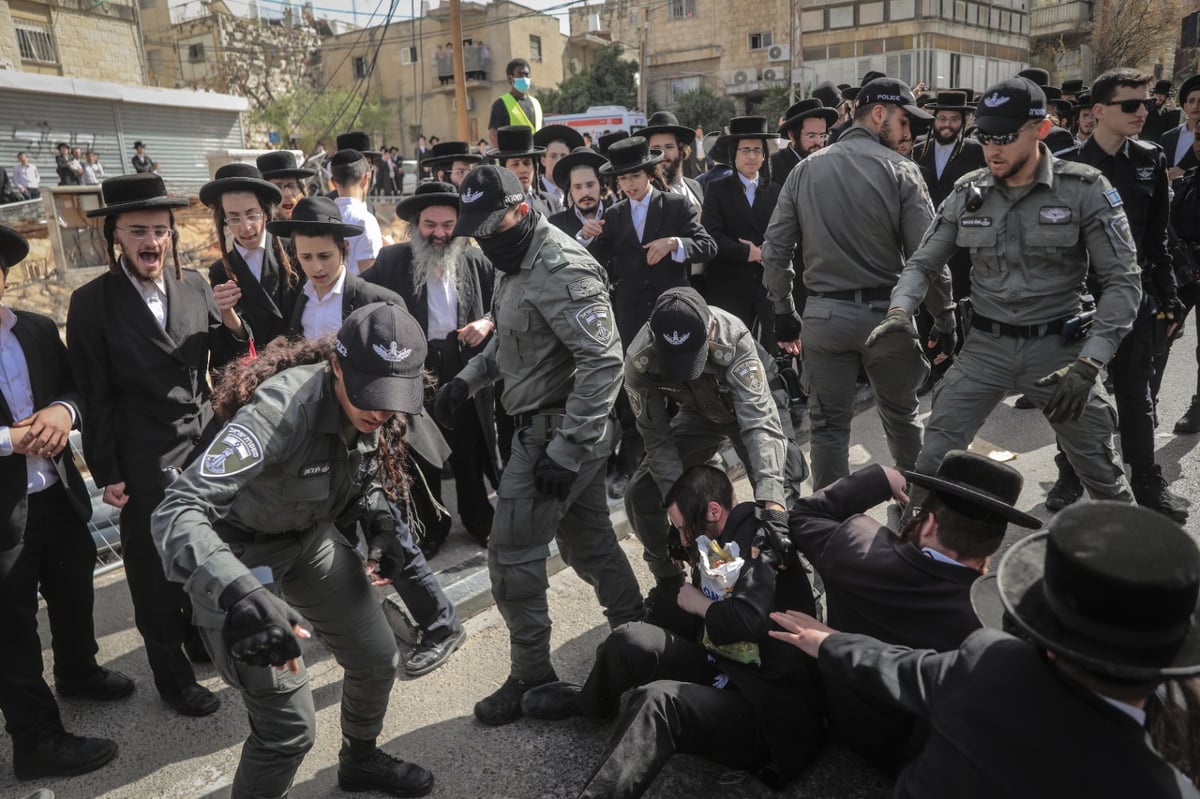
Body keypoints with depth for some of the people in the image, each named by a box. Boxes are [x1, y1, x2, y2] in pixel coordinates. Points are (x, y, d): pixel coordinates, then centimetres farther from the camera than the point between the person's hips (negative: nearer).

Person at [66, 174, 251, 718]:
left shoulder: (195, 285, 1)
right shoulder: (92, 302, -10)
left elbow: (226, 359, 7)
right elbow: (93, 396, -8)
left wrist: (229, 320, -14)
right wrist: (106, 474, -7)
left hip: (206, 444, 4)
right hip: (146, 463, -4)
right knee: (155, 571, 10)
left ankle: (202, 637, 44)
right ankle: (172, 675, 27)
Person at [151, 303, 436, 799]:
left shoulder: (376, 409, -14)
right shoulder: (282, 409, -36)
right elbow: (176, 512, -42)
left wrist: (382, 525, -8)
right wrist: (240, 596, -56)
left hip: (313, 539, 7)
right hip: (244, 553, -6)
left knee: (377, 660, 14)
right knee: (289, 725, -8)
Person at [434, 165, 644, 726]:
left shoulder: (561, 270, -20)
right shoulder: (517, 264, 11)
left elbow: (604, 360, -26)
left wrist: (566, 450, -26)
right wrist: (468, 378, 8)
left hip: (557, 429, -9)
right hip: (545, 425, 9)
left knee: (512, 554, -1)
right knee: (587, 538, 18)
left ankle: (532, 677, 15)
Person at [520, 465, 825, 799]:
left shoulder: (762, 543, -15)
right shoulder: (725, 545, 13)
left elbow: (749, 619, -31)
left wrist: (699, 603, -12)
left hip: (775, 708, -8)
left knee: (656, 701, -32)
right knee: (630, 639, -1)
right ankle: (589, 703, 29)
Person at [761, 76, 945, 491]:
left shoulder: (805, 169, 4)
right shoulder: (900, 170, -5)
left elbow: (775, 250, 3)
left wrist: (784, 314, 11)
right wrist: (944, 321, 0)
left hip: (824, 314, 1)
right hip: (886, 312, -1)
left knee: (829, 424, 8)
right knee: (901, 415, 18)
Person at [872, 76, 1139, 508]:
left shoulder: (1084, 188, -9)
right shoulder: (968, 192, 0)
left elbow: (1123, 280, -9)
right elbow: (923, 263, 6)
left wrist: (1088, 363, -20)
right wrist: (899, 310, -16)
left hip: (1057, 346, -1)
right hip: (985, 346, 2)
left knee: (1103, 477, 10)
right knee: (933, 461, -3)